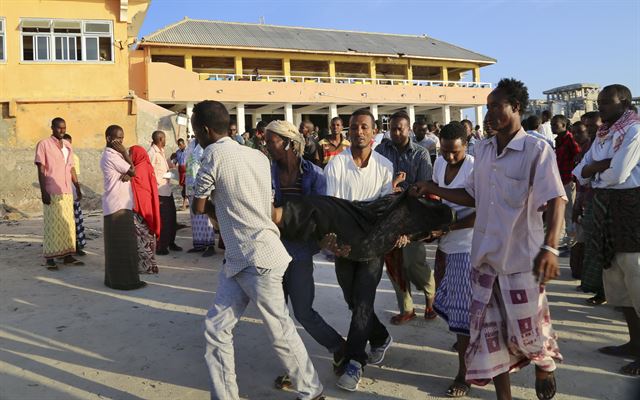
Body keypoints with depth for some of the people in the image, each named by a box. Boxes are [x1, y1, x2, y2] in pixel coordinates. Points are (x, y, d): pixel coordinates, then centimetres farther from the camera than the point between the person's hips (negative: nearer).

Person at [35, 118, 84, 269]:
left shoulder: (67, 145, 14)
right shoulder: (44, 144, -2)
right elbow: (41, 170, -7)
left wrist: (78, 188, 15)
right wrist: (43, 191, -13)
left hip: (67, 191, 6)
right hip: (52, 192, -5)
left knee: (68, 224, 5)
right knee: (52, 225, -4)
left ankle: (67, 256, 11)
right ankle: (50, 259, 1)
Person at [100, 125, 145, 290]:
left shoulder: (114, 155, 18)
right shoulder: (111, 155, -13)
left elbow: (129, 173, 10)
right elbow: (133, 171, -11)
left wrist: (127, 175, -12)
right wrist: (125, 153, -5)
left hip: (120, 204, 10)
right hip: (117, 206, -10)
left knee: (118, 244, 13)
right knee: (121, 244, -7)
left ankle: (115, 279, 19)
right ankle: (121, 280, -3)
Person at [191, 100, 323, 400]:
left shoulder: (214, 154, -11)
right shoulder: (258, 156, 11)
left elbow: (199, 207, -2)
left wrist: (214, 205, 17)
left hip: (259, 259, -9)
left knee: (280, 332, 6)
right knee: (216, 328, 10)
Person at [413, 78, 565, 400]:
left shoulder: (537, 150, -12)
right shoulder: (482, 149, 8)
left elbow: (555, 200, -21)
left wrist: (550, 247, -35)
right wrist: (433, 190, 7)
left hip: (521, 258, -5)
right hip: (485, 256, 5)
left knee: (527, 328, 10)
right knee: (489, 331, 10)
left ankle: (544, 368, 44)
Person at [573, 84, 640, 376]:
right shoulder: (604, 134, 13)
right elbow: (581, 173, 8)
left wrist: (594, 169, -1)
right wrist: (605, 164, -10)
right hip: (606, 209, 9)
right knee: (617, 280, 15)